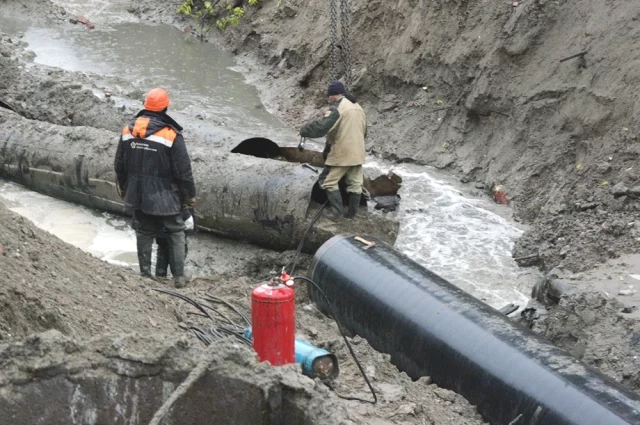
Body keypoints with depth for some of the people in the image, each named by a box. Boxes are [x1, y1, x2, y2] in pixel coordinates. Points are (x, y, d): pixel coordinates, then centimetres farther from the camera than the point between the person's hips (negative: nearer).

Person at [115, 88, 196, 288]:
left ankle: (145, 274, 21)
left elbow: (119, 165, 9)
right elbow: (183, 171, -13)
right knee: (176, 233, 9)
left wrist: (124, 189, 23)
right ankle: (179, 277, 8)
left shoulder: (128, 131, -1)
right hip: (165, 197, -4)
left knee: (144, 232, 17)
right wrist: (190, 196, -1)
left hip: (138, 196, 4)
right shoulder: (171, 135, -17)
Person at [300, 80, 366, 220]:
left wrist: (304, 130, -11)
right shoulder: (358, 107, 12)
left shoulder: (337, 108, -16)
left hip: (341, 153, -8)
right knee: (355, 183, 12)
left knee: (329, 181, 2)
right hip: (358, 152, 8)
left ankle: (336, 211, 0)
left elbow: (321, 127, -24)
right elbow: (364, 131, 22)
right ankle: (352, 212, 18)